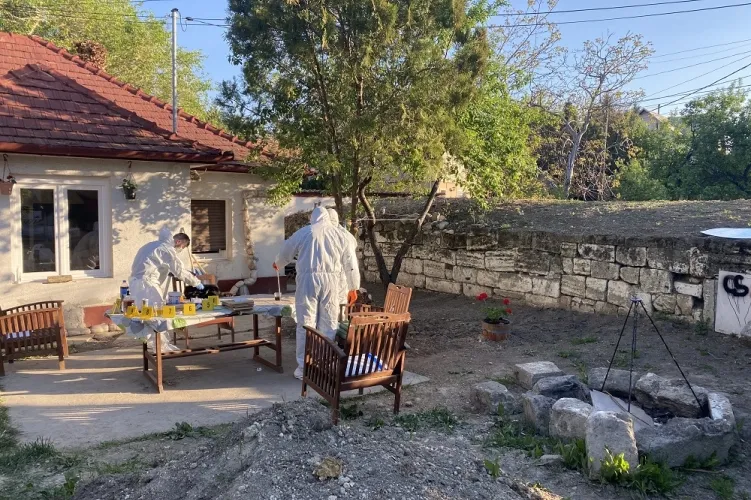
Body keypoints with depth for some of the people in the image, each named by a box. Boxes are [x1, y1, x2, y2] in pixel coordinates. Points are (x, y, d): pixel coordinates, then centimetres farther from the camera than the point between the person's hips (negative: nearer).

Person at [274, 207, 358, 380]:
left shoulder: (303, 232, 5)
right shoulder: (338, 234, 11)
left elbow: (285, 253, 17)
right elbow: (349, 264, 13)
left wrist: (277, 264, 40)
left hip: (308, 279, -2)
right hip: (331, 280, 2)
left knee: (306, 323, 2)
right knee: (329, 325, 7)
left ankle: (304, 367, 5)